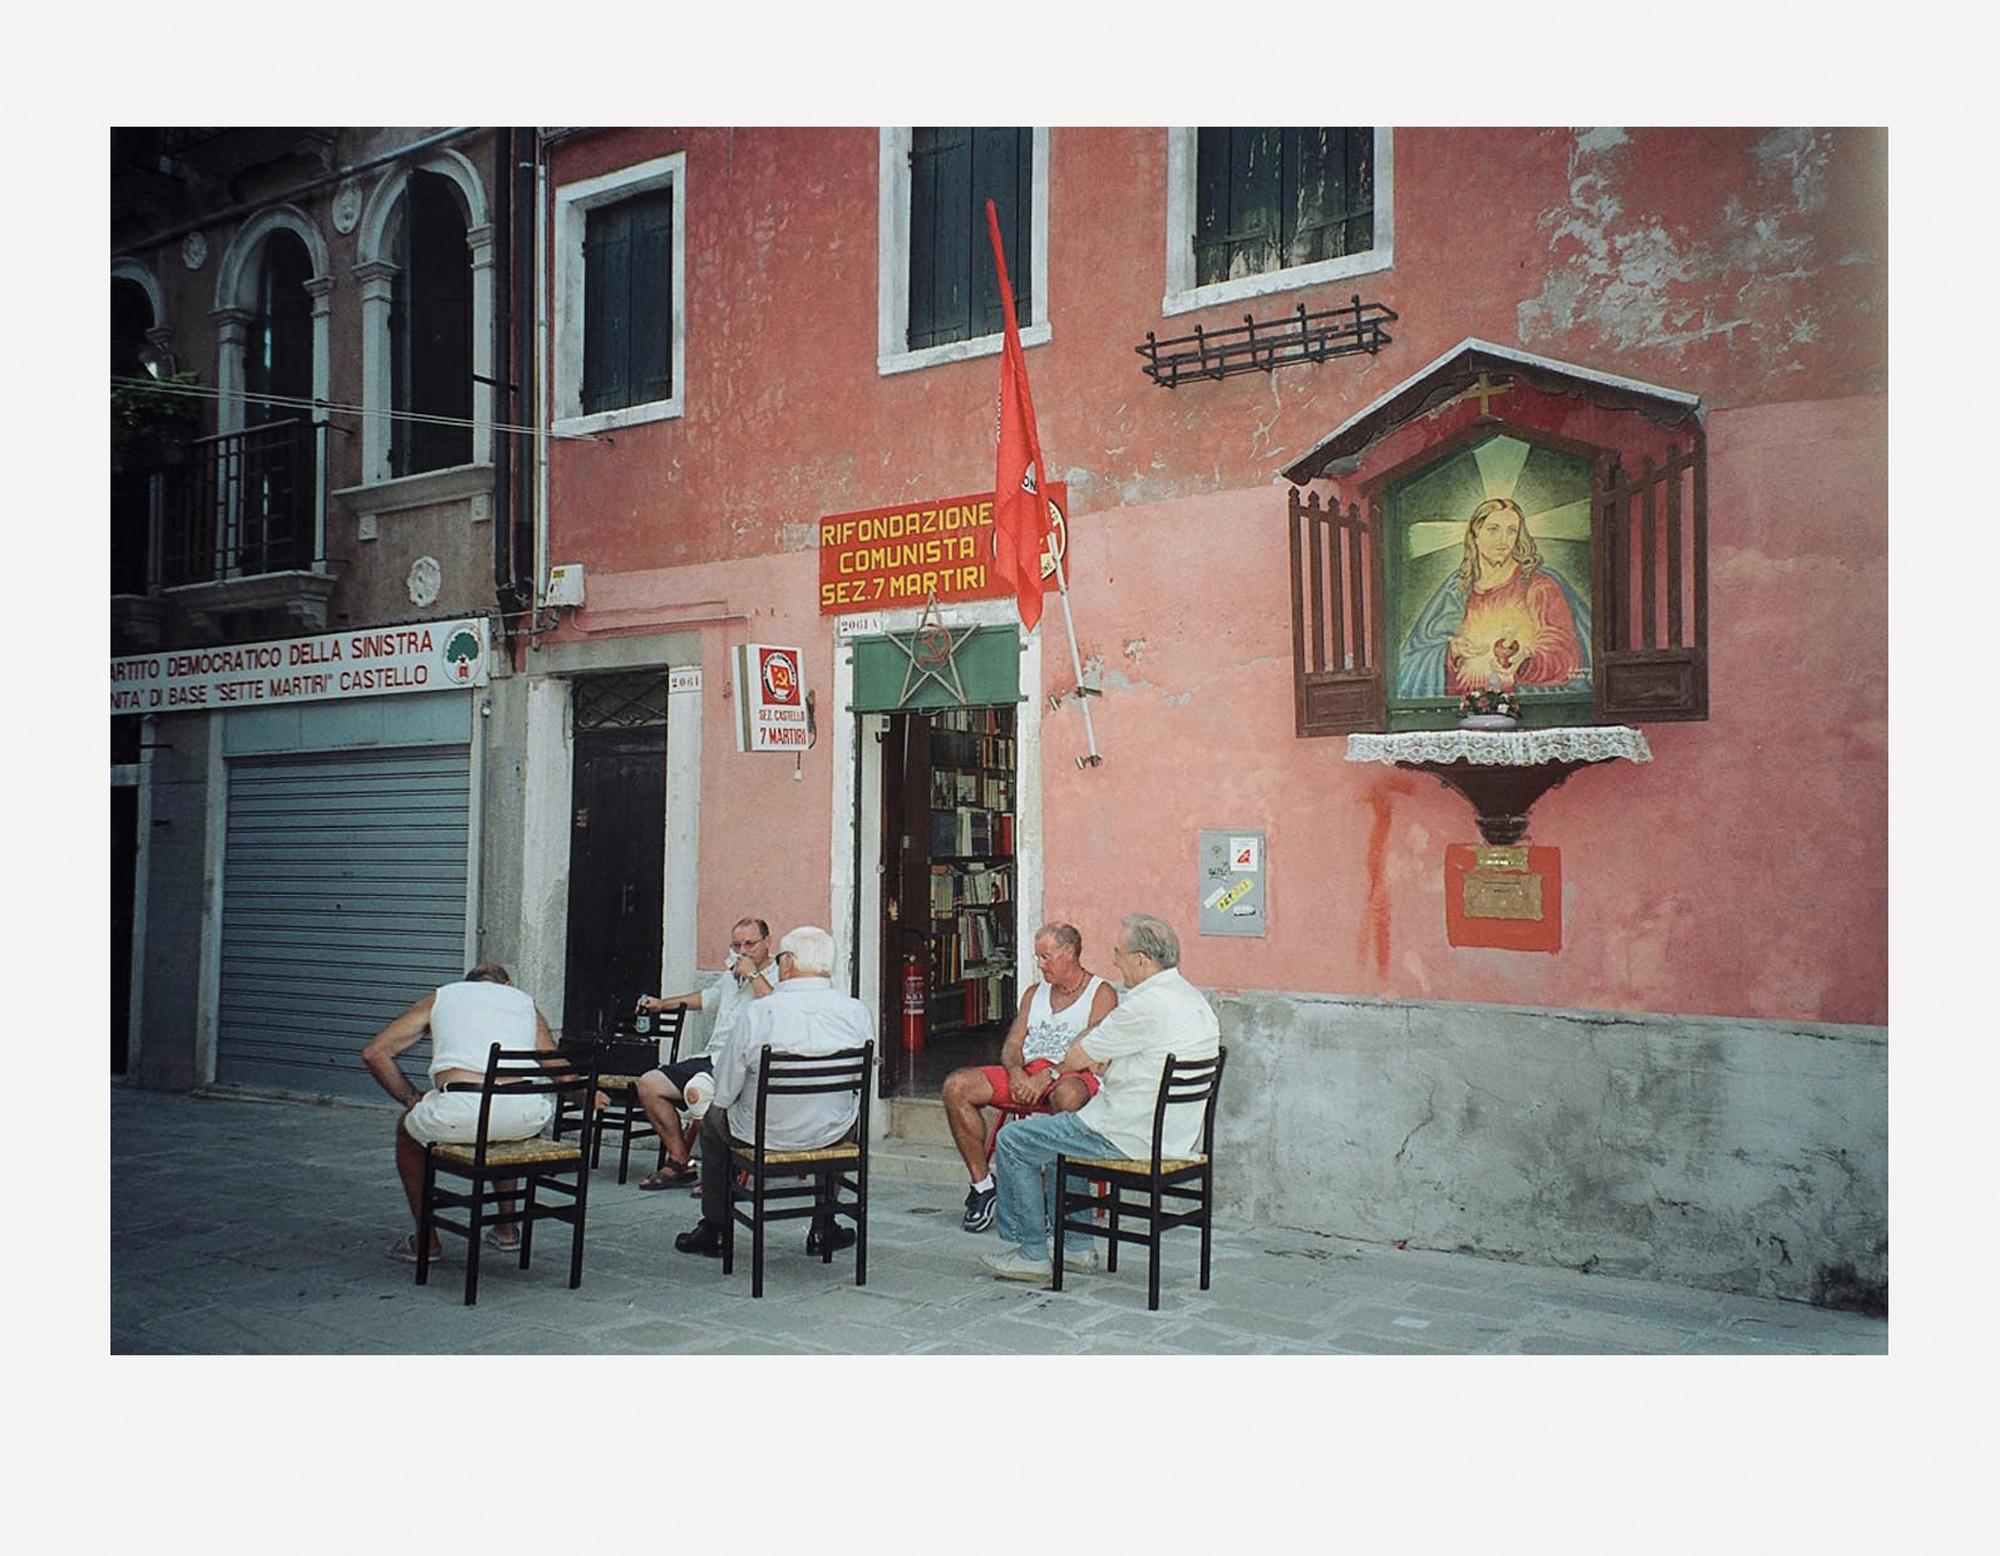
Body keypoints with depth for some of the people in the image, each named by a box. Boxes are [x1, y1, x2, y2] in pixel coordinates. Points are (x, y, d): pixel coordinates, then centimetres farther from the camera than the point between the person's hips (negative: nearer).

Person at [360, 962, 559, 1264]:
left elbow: (374, 1053, 21)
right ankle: (507, 1230, 42)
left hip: (460, 1114, -2)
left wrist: (412, 1099, 30)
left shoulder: (441, 997, 27)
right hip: (525, 1118, 2)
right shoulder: (525, 1001, 30)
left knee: (408, 1129, 33)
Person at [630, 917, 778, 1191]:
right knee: (647, 1084, 1)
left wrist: (754, 975, -19)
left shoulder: (779, 979, -6)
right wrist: (662, 1004, 45)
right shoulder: (732, 975, 22)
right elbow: (707, 997, 41)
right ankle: (680, 1162, 7)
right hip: (711, 1058, 9)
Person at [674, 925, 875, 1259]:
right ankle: (822, 1230, 38)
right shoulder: (858, 1012, -12)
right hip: (832, 1136, 2)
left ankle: (713, 1231, 41)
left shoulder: (758, 1014, -19)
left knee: (714, 1120, 30)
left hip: (763, 1134, -2)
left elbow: (724, 1094, -11)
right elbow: (864, 1085, 3)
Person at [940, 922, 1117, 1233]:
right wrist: (1016, 1071, -8)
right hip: (1027, 1073, 6)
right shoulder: (1034, 994, 24)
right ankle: (982, 1184, -10)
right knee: (956, 1086, -15)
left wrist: (1048, 1076, -20)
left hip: (1072, 1076, -6)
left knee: (1068, 1095, -43)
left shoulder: (1101, 993, 4)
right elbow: (1012, 1045, 16)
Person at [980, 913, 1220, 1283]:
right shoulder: (1191, 997, 9)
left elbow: (1076, 1059, -11)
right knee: (1054, 1131, 30)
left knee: (1013, 1141, 1)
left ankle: (1031, 1252, 9)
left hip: (1129, 1137, -10)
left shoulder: (1147, 1006, -22)